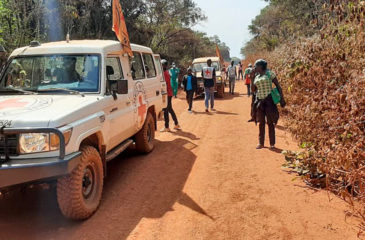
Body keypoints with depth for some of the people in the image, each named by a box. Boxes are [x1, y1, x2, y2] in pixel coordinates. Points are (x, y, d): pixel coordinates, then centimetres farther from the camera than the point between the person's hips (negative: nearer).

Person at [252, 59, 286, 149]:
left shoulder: (269, 73, -4)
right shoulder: (257, 77, 14)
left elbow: (278, 86, -4)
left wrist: (282, 99, -7)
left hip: (269, 100, -6)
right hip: (259, 101, 6)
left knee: (270, 122, -1)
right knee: (261, 123, 8)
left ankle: (272, 144, 7)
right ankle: (261, 143, 17)